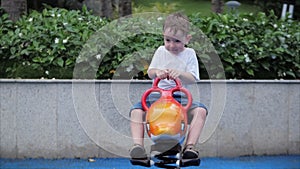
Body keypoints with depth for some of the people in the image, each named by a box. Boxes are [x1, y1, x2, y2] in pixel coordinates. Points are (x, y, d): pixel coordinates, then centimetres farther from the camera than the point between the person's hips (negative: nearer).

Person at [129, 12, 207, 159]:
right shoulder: (161, 51, 11)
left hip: (180, 99, -1)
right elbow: (149, 72, 6)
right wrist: (157, 72, -19)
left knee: (201, 110, -29)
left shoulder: (189, 54, 4)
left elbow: (193, 79, -4)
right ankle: (137, 145, -30)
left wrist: (180, 74, -26)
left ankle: (190, 146, -31)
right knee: (136, 110, -24)